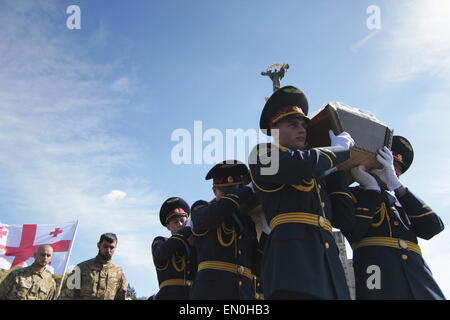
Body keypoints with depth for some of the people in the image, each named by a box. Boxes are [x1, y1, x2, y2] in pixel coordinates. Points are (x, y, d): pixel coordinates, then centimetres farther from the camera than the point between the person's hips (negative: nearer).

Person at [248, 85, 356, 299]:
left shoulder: (317, 176, 29)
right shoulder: (263, 153, 8)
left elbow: (344, 219, 20)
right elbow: (304, 163, -13)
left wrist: (335, 172, 24)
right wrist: (340, 148, 6)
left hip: (329, 266, 8)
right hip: (292, 261, -8)